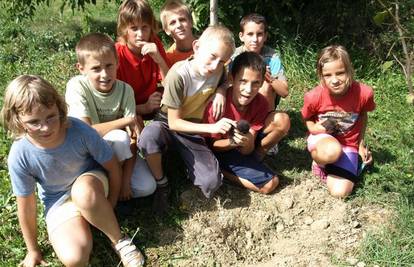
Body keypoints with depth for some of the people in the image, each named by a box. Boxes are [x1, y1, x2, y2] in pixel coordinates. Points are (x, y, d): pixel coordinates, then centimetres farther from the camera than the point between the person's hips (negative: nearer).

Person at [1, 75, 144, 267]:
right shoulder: (19, 157, -25)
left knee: (83, 191, -39)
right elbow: (26, 206, -11)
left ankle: (119, 241, -14)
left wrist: (108, 209, -5)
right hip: (59, 202, 0)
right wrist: (33, 250, 2)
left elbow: (112, 167, -13)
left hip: (91, 184, 0)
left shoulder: (79, 131, -28)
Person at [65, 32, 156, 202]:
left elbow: (132, 140, -16)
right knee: (120, 138, -33)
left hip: (117, 151, 3)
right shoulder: (77, 86, -23)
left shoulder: (125, 90, -16)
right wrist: (127, 121, -27)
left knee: (147, 187, -17)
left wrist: (126, 181, -22)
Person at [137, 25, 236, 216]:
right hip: (167, 125, -2)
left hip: (194, 129, 3)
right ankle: (161, 184, -14)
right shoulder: (179, 75, -26)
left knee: (211, 182, -23)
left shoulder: (219, 70, -13)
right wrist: (212, 127, -30)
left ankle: (191, 169, 14)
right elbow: (174, 122, -21)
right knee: (149, 136, -42)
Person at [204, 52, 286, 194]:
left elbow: (247, 150, -16)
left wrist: (248, 142, -41)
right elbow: (212, 145, -15)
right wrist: (233, 142, -35)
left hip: (244, 150, 4)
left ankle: (255, 158, -1)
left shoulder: (261, 103, -17)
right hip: (222, 150, -4)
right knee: (270, 184, -19)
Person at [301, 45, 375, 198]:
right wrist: (313, 127, -19)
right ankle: (319, 161, -2)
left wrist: (361, 143, 4)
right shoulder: (314, 97, -23)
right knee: (332, 152, -41)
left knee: (340, 192, -14)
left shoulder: (364, 93, -22)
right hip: (322, 138, -1)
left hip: (348, 144, 2)